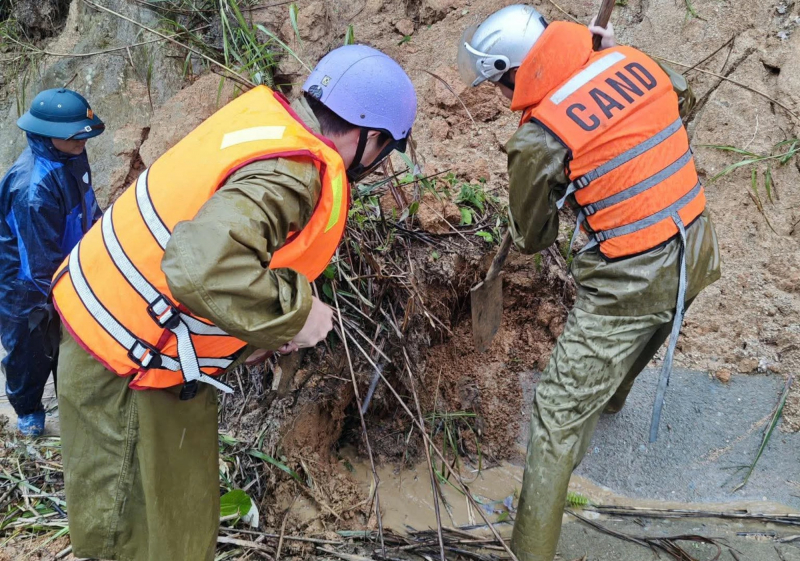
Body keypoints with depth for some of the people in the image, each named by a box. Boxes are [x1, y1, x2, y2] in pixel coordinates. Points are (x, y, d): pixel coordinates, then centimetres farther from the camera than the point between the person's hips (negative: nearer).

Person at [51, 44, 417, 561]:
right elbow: (201, 268, -43)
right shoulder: (292, 178, -27)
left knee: (186, 515, 21)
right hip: (130, 370, -8)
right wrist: (295, 314, -27)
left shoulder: (265, 110, -2)